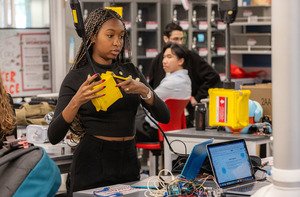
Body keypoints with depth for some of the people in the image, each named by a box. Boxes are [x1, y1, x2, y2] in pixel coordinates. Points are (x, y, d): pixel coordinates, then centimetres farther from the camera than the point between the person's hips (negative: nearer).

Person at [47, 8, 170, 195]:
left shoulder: (130, 71, 7)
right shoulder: (76, 78, -6)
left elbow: (164, 116, -2)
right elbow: (54, 136, -15)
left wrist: (143, 90, -20)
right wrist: (77, 101, -30)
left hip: (129, 162, 4)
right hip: (92, 164, -4)